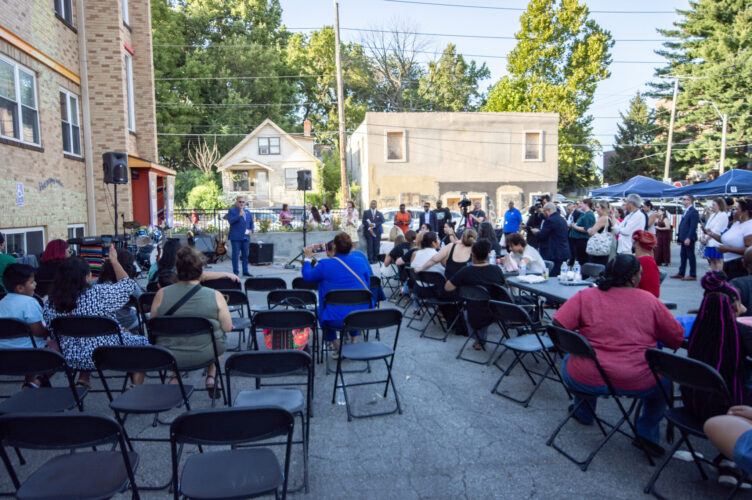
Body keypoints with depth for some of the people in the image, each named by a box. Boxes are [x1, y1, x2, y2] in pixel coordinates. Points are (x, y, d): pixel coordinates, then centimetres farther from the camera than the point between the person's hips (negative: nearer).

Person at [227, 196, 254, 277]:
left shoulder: (248, 212, 18)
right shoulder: (232, 211, 2)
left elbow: (251, 222, 22)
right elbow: (230, 221, -13)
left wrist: (251, 230, 3)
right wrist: (239, 215, -23)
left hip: (246, 237, 5)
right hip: (236, 237, -5)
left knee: (245, 255, 8)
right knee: (235, 254, -3)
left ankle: (245, 271, 15)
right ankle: (235, 272, 2)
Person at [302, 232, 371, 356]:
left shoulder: (325, 264, -10)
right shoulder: (361, 262, -2)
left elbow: (307, 276, 9)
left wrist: (307, 258, 25)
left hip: (336, 319, -3)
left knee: (320, 310, 31)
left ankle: (336, 347, 29)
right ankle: (354, 342, 36)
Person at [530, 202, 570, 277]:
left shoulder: (550, 220, -15)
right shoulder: (562, 219, 16)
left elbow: (541, 235, -15)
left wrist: (536, 232, 6)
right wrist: (539, 230, 21)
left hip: (554, 254, -10)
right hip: (563, 253, 10)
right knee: (557, 276, 13)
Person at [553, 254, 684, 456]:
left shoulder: (585, 296, -3)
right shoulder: (650, 301, 0)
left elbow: (558, 327, -10)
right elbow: (677, 338, 6)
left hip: (587, 380, 0)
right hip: (638, 383, 0)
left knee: (569, 361, 33)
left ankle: (583, 414, 45)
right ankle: (648, 433, 25)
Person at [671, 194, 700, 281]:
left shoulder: (693, 212, -13)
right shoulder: (686, 211, 17)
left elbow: (693, 226, -19)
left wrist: (688, 238, -23)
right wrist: (679, 237, 16)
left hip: (689, 239, -9)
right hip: (684, 238, 9)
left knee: (691, 256, -2)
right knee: (683, 256, 12)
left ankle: (693, 275, 5)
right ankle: (681, 274, 19)